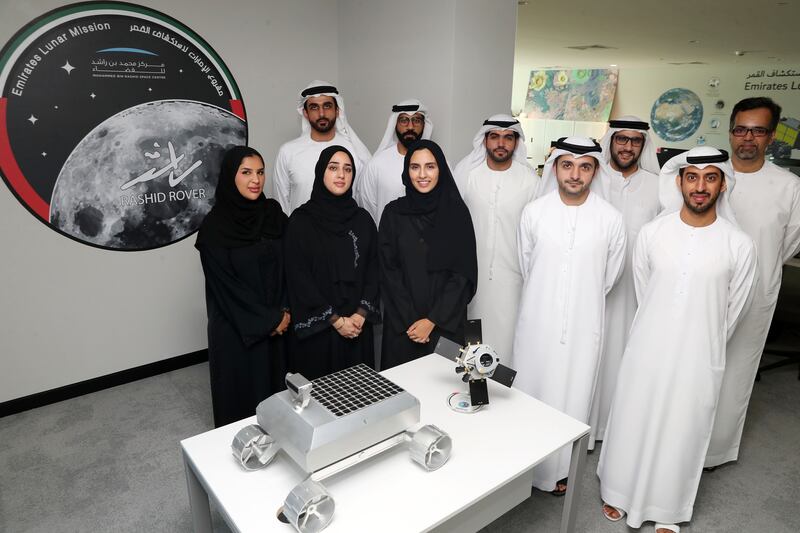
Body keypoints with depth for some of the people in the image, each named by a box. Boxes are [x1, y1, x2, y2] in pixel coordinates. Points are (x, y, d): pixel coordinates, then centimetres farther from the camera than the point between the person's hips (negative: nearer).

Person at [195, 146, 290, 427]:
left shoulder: (273, 214, 1)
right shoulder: (214, 227, -13)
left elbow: (287, 265, 2)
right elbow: (226, 285, -14)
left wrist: (284, 312, -8)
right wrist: (269, 320, -12)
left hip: (277, 323, 4)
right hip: (236, 328, -4)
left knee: (274, 385, 15)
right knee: (240, 391, 11)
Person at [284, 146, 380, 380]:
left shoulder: (363, 219, 6)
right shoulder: (301, 220, -6)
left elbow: (373, 269, 4)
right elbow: (298, 277, -10)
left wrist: (361, 314, -9)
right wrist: (335, 319, -12)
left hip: (358, 326, 3)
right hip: (316, 327, -3)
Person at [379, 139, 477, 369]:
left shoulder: (457, 212, -2)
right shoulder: (393, 212, 0)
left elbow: (464, 273, -5)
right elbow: (388, 271, -1)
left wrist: (433, 320, -11)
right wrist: (409, 321, -9)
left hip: (446, 324, -1)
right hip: (402, 327, 1)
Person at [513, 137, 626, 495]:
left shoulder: (611, 219, -7)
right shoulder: (533, 212, -6)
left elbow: (608, 277, 6)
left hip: (583, 327, 0)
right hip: (537, 323, 1)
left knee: (571, 398, 12)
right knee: (530, 393, 12)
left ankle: (560, 468, 33)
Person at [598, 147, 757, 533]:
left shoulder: (739, 245, -9)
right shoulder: (651, 233, -6)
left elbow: (733, 312, 3)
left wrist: (704, 344, 10)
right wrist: (658, 334, 11)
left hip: (698, 359, -1)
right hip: (646, 350, 1)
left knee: (682, 433, 13)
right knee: (632, 422, 14)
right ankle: (621, 491, 38)